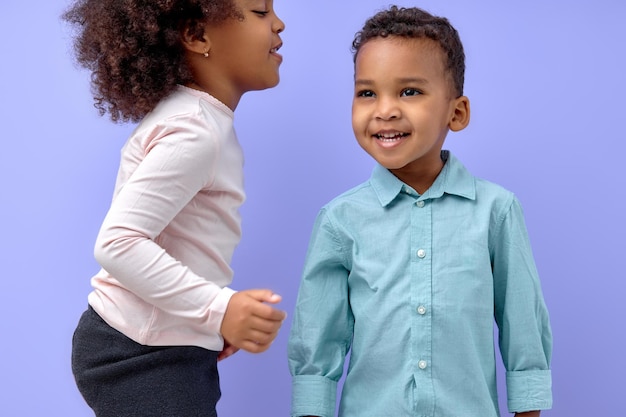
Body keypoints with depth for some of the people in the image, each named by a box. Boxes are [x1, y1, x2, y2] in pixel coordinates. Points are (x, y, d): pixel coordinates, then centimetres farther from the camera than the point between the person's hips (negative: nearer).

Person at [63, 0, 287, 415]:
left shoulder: (193, 117, 9)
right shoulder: (194, 133, -21)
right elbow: (118, 243, -27)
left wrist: (209, 318, 14)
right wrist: (218, 308, -29)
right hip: (142, 363, -9)